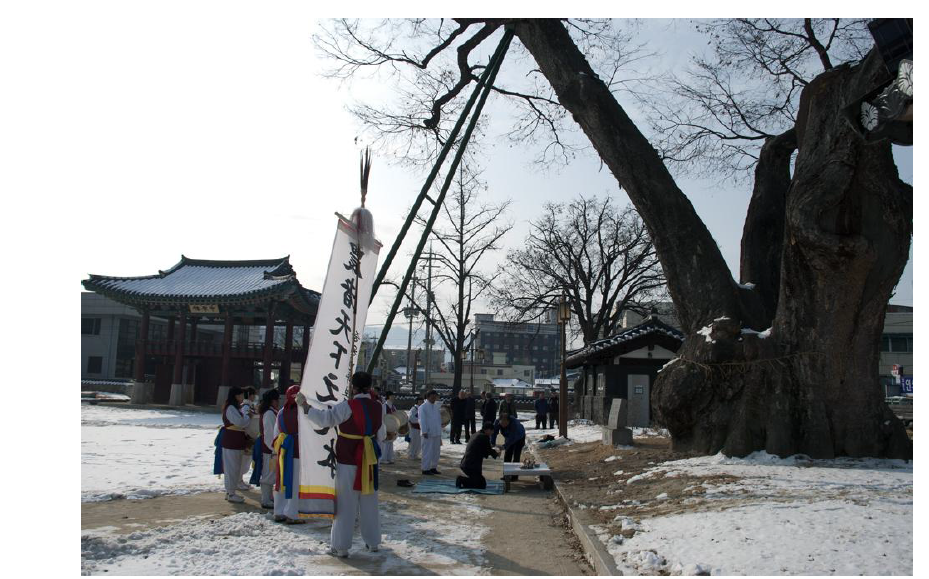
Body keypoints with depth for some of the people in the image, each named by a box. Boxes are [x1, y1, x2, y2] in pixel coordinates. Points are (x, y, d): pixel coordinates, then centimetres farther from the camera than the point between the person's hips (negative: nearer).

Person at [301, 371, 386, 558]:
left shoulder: (348, 407, -17)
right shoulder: (378, 407, 0)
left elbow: (324, 418, -18)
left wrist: (306, 408, -6)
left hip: (348, 460, -5)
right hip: (369, 460, 5)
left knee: (346, 504, 3)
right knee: (369, 502, 16)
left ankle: (340, 546, 9)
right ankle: (373, 542, 25)